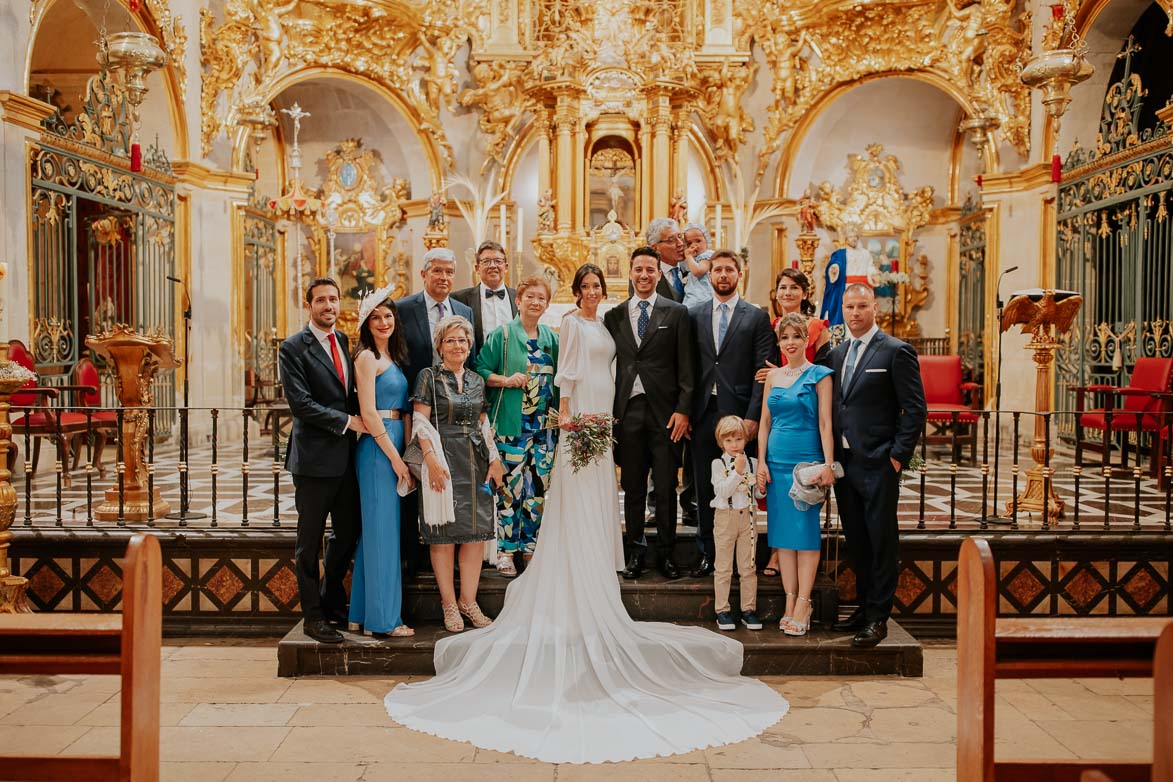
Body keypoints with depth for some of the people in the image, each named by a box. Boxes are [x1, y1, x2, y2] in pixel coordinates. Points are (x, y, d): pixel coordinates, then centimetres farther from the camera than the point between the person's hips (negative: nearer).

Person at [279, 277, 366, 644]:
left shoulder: (345, 342, 12)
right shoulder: (293, 348, -7)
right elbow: (300, 403, -15)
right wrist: (347, 421, -15)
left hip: (346, 455, 6)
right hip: (314, 457, -6)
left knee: (349, 531, 15)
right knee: (310, 541, 6)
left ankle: (332, 601, 34)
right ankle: (314, 615, 18)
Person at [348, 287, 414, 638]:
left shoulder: (393, 356, 16)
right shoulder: (367, 357, -9)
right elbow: (369, 414, -16)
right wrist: (396, 459, -15)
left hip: (395, 447, 9)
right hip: (378, 449, -9)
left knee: (379, 530, 12)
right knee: (382, 529, -3)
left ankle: (363, 613, 22)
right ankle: (383, 618, 6)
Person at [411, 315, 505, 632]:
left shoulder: (477, 380, 15)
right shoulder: (429, 377, 0)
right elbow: (420, 420, -7)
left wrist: (495, 459, 9)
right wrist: (431, 458, -17)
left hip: (476, 462, 5)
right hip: (443, 460, -5)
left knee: (477, 531, 3)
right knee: (443, 532, -1)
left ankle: (468, 600, 14)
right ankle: (449, 603, 10)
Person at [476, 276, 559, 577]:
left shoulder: (552, 338, 12)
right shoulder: (502, 335, -1)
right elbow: (480, 371, -2)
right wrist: (505, 380, -18)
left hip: (545, 425, 5)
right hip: (512, 424, -4)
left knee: (540, 487, 7)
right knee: (510, 487, -4)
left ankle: (530, 546, 22)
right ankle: (506, 550, 9)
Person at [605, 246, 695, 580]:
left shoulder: (676, 313, 4)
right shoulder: (614, 316, 11)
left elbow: (686, 367, 0)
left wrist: (683, 409, -8)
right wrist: (610, 411, 3)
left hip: (665, 412, -2)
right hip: (628, 412, 2)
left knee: (666, 488, 4)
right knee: (632, 487, 8)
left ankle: (666, 553, 17)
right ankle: (635, 551, 20)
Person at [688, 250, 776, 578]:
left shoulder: (757, 317, 4)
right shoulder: (694, 315, 11)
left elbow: (763, 371, -2)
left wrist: (752, 416, -10)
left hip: (738, 413, -2)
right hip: (702, 413, 2)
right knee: (704, 487, 8)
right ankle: (706, 552, 20)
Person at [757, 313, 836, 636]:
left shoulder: (819, 375, -1)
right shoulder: (773, 376, 12)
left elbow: (825, 423, -7)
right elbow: (765, 422, 12)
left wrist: (828, 464, -14)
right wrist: (761, 462, 4)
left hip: (807, 460, -5)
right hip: (776, 461, 5)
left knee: (805, 531, -3)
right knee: (782, 531, 6)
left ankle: (803, 603, 3)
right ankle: (790, 602, 12)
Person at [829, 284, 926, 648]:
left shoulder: (897, 352, -6)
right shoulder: (837, 353, 13)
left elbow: (915, 409, -8)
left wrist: (898, 456, -12)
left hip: (877, 465, -6)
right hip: (844, 461, 6)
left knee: (881, 542, 1)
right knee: (855, 540, 14)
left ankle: (878, 618, 10)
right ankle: (864, 607, 27)